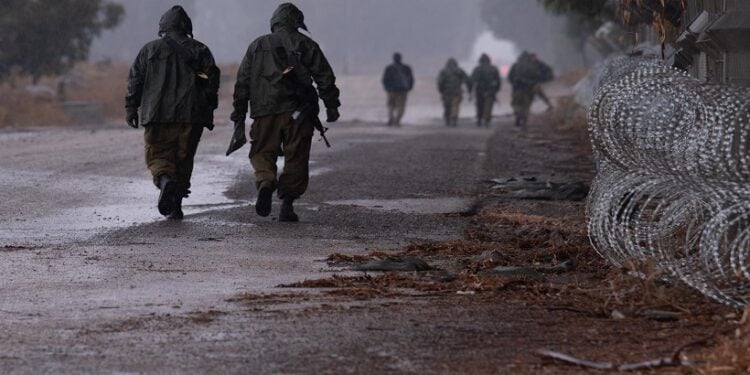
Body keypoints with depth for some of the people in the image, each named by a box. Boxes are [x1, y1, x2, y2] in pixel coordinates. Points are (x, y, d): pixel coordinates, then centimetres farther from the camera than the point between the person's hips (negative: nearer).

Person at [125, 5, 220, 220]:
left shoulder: (150, 50, 7)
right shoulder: (199, 51, 8)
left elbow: (135, 80, 5)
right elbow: (212, 80, 5)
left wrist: (131, 107, 10)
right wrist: (209, 111, 9)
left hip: (157, 115, -1)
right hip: (191, 117, 1)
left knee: (157, 155, 6)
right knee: (184, 158, 10)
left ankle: (165, 180, -26)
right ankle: (175, 205, 7)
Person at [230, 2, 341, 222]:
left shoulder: (256, 47, 13)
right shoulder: (304, 45, 5)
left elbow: (243, 83, 12)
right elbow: (324, 77, 0)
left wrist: (239, 114, 15)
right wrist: (331, 106, 4)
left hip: (264, 113, 1)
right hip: (298, 113, -1)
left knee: (262, 152, 10)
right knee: (295, 158, 6)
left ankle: (265, 181, -20)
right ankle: (287, 205, 1)